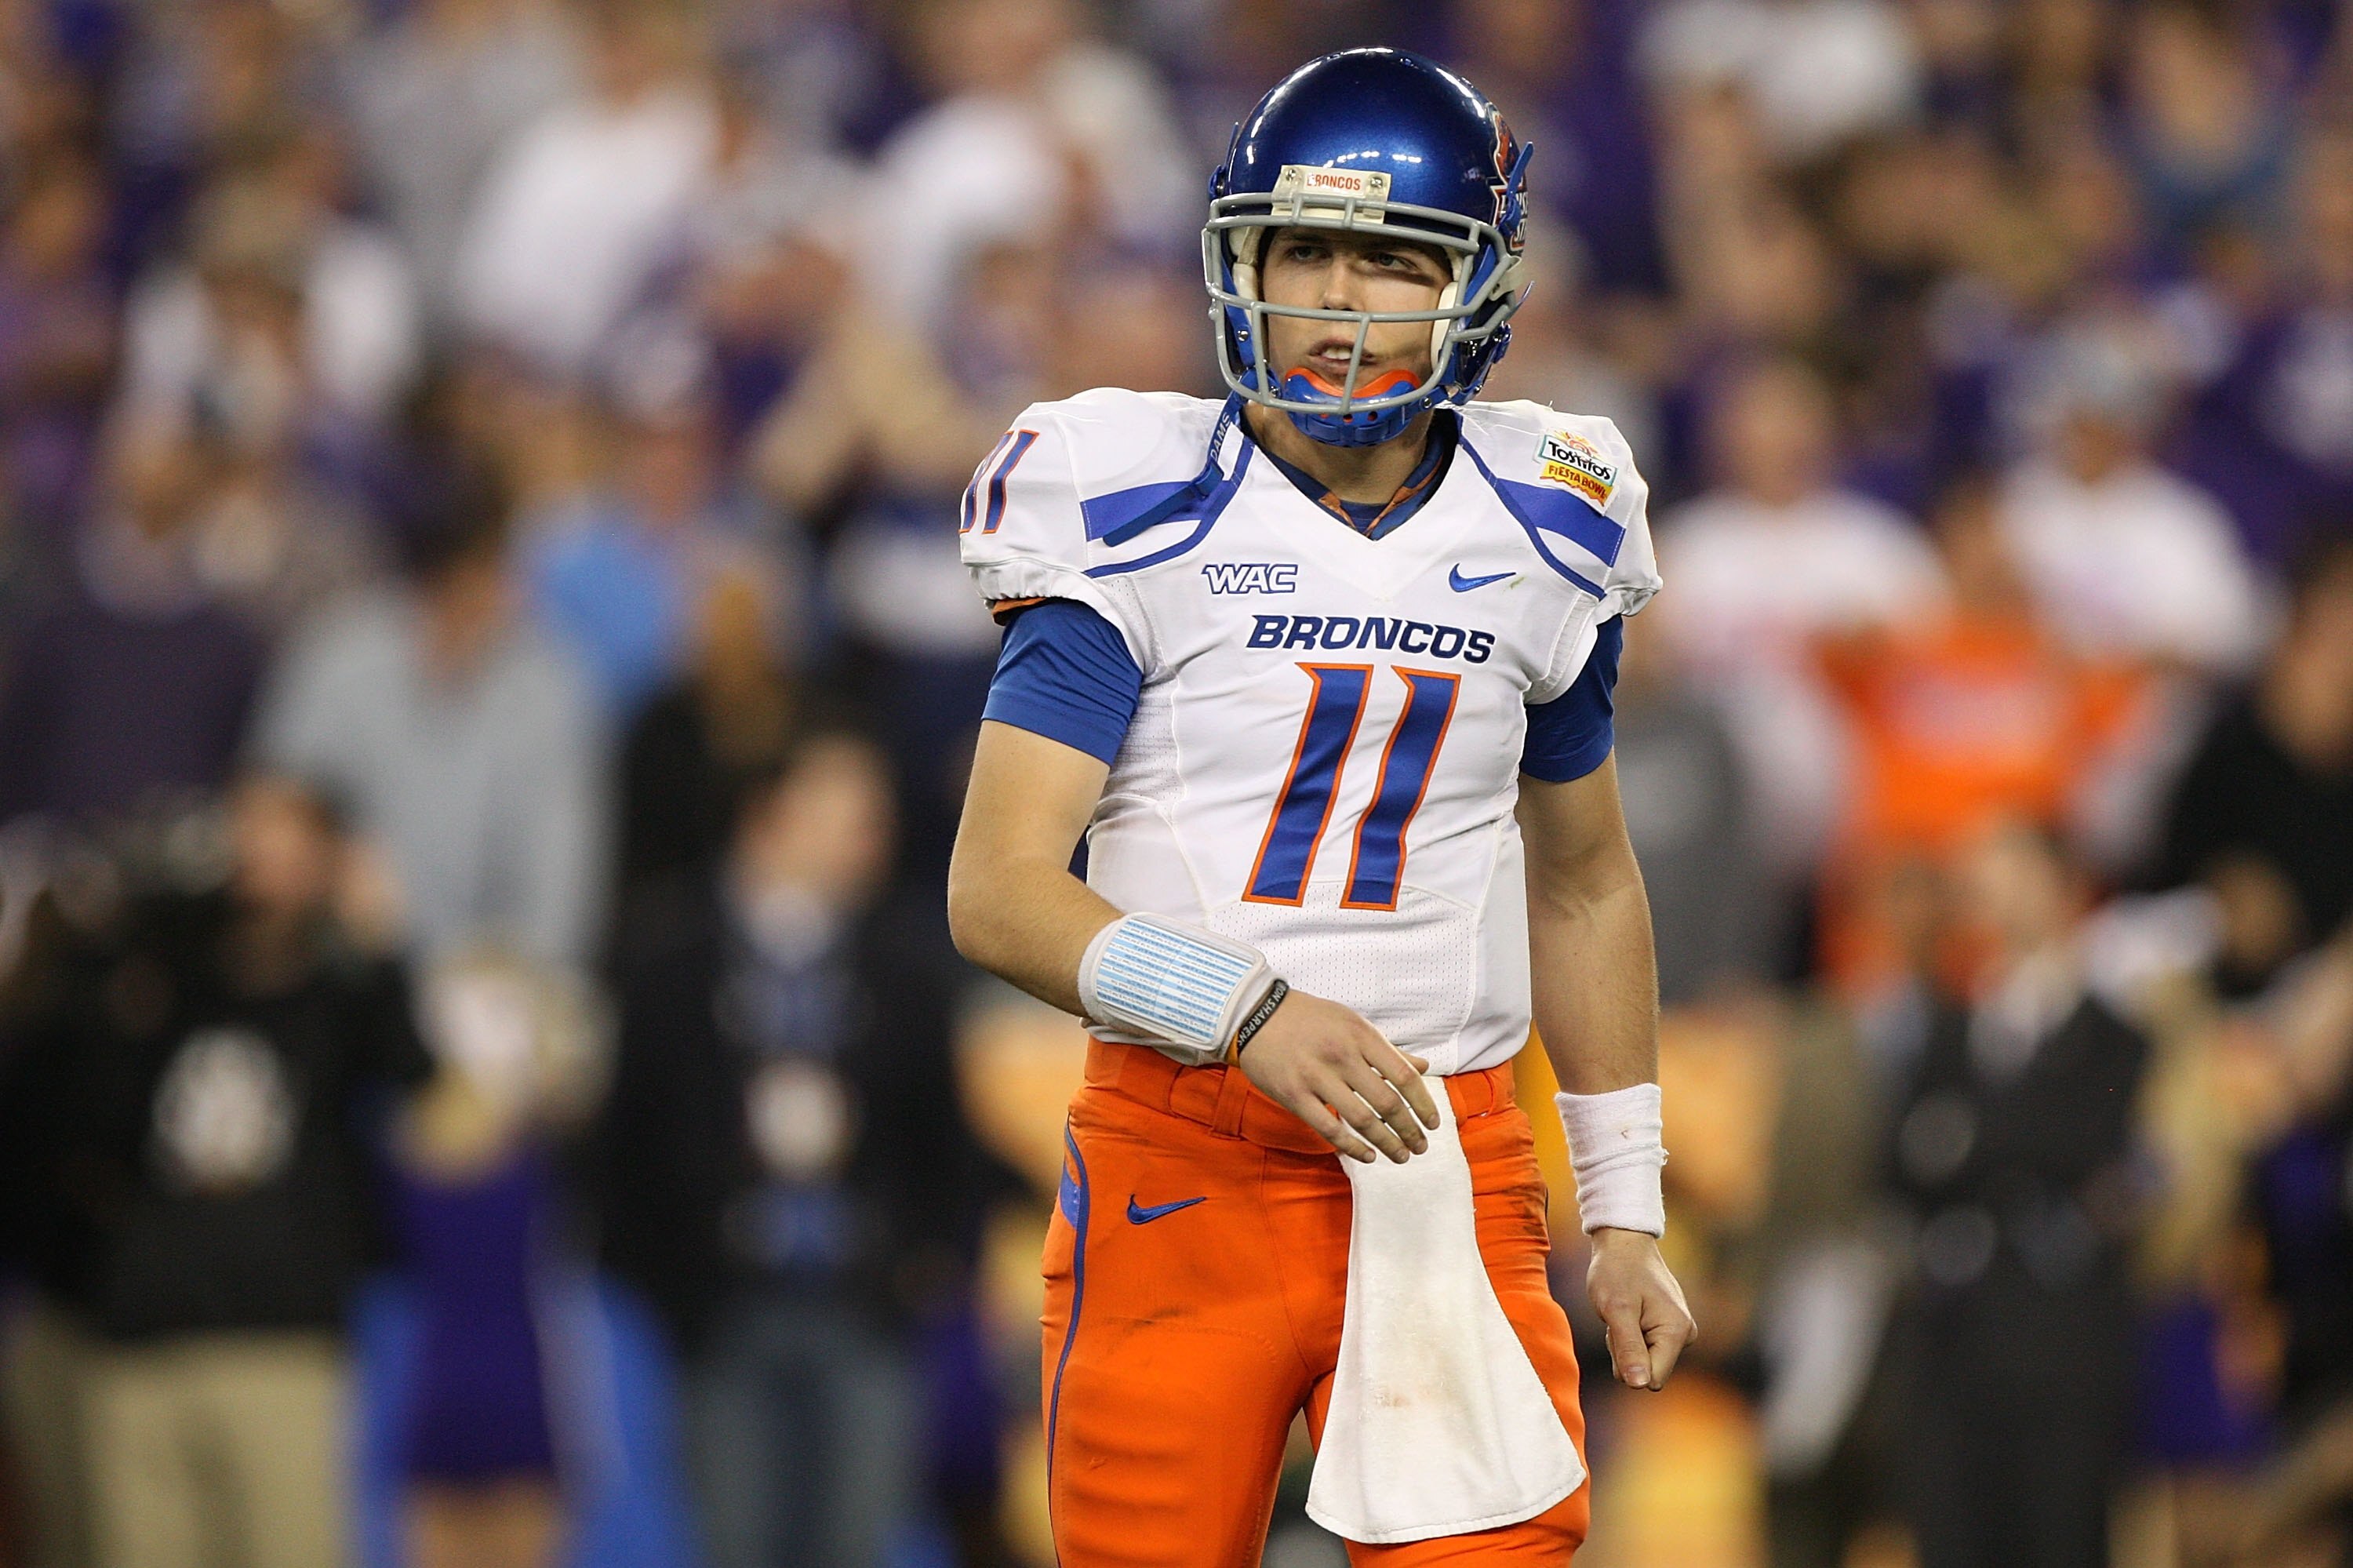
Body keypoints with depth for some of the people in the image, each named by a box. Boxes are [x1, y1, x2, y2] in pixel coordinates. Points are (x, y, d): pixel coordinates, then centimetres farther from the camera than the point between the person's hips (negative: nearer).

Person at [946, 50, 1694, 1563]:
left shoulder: (1539, 542, 9)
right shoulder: (1141, 519, -4)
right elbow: (998, 894, -11)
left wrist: (1625, 1213, 19)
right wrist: (1249, 1011, -24)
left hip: (1449, 1166, 2)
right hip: (1182, 1165, -2)